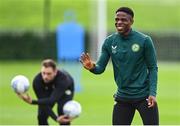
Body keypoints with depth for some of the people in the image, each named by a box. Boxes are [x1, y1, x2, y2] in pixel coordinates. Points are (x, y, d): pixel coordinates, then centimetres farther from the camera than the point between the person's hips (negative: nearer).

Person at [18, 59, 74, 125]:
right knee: (42, 116, -12)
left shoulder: (62, 78, -46)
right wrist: (56, 118, -47)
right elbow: (44, 104, -33)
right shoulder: (37, 81, -37)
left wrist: (32, 102, -65)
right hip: (48, 91, 3)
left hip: (65, 90, -2)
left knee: (63, 113, -25)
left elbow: (52, 100, -53)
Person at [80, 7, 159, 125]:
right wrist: (92, 67, -24)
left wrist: (152, 93, -14)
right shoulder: (109, 42, 0)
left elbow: (153, 68, -4)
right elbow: (100, 68, 1)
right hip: (123, 97, 3)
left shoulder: (144, 40, -9)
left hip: (144, 97, -3)